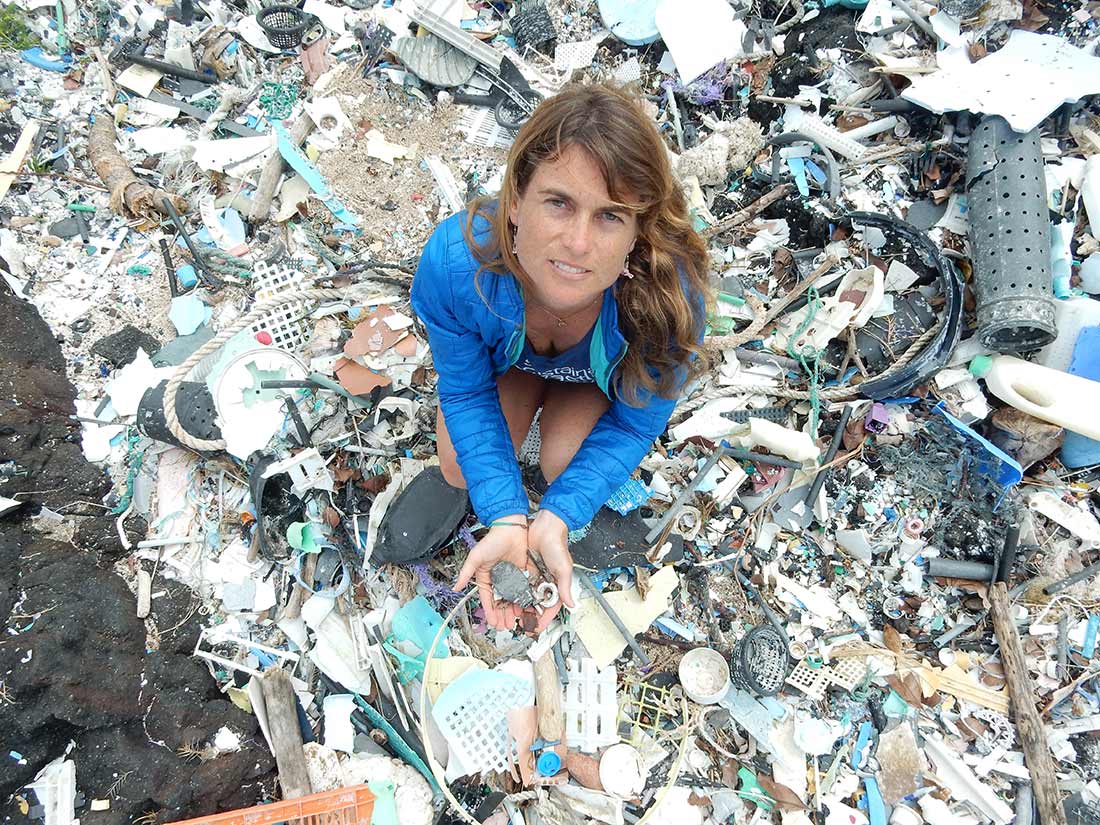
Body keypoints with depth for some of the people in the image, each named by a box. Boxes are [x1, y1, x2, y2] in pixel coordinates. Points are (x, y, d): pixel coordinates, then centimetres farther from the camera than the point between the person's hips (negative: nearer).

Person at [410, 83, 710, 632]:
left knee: (566, 468, -20)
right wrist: (506, 519, -35)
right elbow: (466, 394, -23)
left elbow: (635, 423, -25)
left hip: (603, 375, -1)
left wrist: (555, 519, -39)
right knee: (461, 469, -6)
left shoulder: (670, 295, -43)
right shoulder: (452, 262, -41)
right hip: (506, 353, 2)